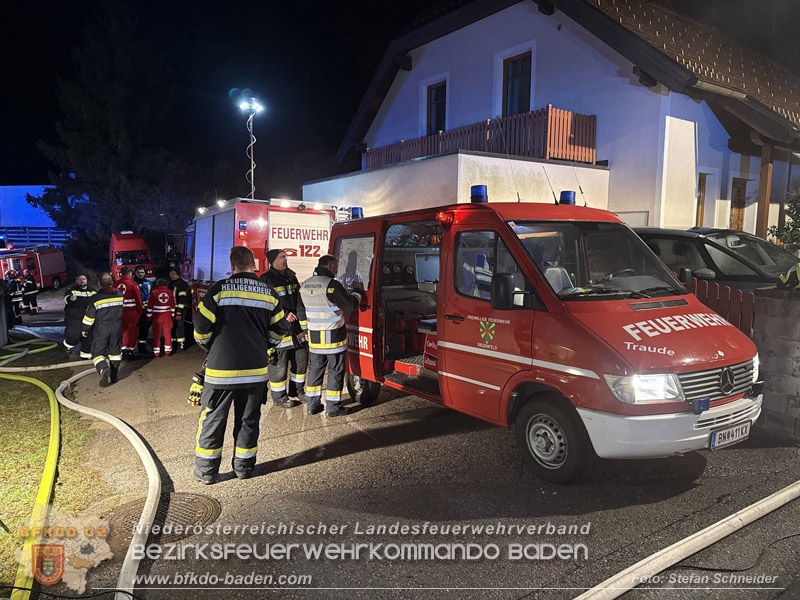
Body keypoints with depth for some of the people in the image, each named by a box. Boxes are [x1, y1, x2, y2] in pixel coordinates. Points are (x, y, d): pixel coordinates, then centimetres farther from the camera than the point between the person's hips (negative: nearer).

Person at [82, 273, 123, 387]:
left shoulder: (95, 298, -15)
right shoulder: (120, 295, -3)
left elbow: (89, 316, -8)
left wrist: (84, 329, 6)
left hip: (101, 329, -3)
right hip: (116, 327, 3)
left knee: (98, 352, 4)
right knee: (115, 351, 15)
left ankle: (103, 369, -23)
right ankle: (113, 376, 18)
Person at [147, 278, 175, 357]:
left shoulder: (154, 292, -5)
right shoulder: (170, 292, 2)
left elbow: (150, 305, -4)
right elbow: (173, 305, 8)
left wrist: (149, 317, 4)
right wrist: (172, 315, 18)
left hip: (157, 316, -2)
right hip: (167, 316, 2)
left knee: (156, 334, 5)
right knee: (167, 333, 11)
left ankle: (156, 352, 7)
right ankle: (167, 351, 16)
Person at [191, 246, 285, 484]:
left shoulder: (220, 289, -7)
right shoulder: (269, 293, 3)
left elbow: (201, 327, -7)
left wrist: (211, 349, 13)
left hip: (221, 368, -3)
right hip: (256, 369, 3)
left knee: (212, 419, 11)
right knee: (248, 419, 15)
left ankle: (206, 470, 20)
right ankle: (244, 467, 25)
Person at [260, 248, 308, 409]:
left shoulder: (291, 277, 13)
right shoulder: (266, 280, -8)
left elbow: (300, 303, 11)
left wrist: (304, 326, 6)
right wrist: (284, 315, -20)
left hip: (295, 329, 7)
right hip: (278, 329, -7)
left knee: (301, 358, 12)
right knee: (279, 363, 0)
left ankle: (297, 391, 29)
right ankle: (279, 397, 15)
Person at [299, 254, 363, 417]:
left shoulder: (305, 285, 7)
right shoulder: (331, 285, -16)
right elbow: (349, 305, -11)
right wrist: (357, 293, 6)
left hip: (314, 336, 6)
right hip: (333, 336, -6)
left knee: (315, 369, 14)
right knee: (335, 371, 4)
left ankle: (312, 405, 20)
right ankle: (332, 407, 9)